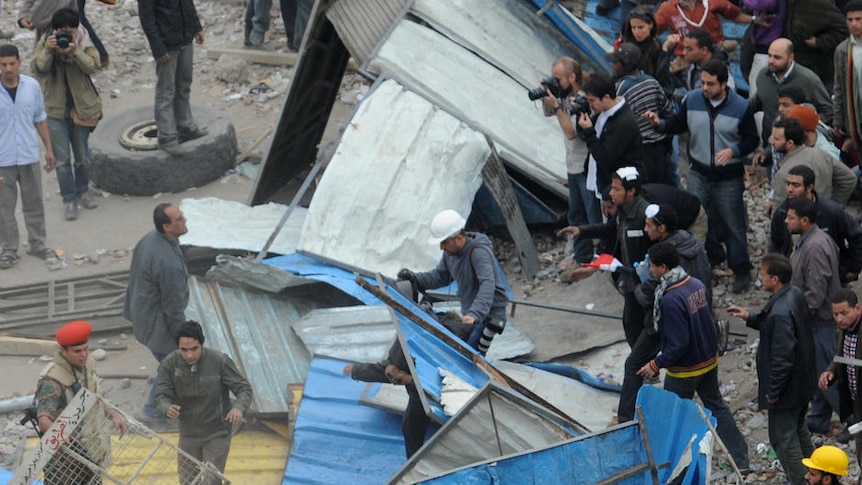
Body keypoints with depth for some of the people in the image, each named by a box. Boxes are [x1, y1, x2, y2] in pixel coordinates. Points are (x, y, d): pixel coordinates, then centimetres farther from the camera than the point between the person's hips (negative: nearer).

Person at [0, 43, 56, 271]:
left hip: (29, 156, 2)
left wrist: (48, 147, 10)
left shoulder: (32, 86, -3)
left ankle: (37, 243, 29)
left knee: (34, 203, 14)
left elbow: (40, 119, 9)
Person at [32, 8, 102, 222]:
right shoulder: (46, 42, -6)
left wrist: (74, 51, -38)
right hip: (55, 110, -1)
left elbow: (92, 66, -21)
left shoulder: (84, 45, -6)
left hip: (80, 108, 1)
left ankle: (82, 192, 36)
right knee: (62, 159, -1)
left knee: (82, 157, 15)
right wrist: (48, 50, -36)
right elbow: (38, 68, -18)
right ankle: (70, 200, 9)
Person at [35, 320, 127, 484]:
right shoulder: (52, 380, -27)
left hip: (90, 452, 8)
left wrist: (113, 414, 6)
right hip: (64, 459, -8)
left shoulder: (87, 364, 0)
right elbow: (43, 418, -37)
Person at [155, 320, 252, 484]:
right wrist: (167, 409, -38)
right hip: (187, 434, 3)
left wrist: (238, 407, -40)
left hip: (217, 434, -3)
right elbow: (161, 395, -13)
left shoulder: (220, 361, -23)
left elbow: (244, 388, -17)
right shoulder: (170, 364, -17)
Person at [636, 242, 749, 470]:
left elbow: (678, 344, -27)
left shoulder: (670, 300, -29)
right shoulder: (697, 284, -4)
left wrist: (656, 365, -17)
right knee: (716, 406, 21)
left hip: (684, 369, -8)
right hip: (709, 360, 8)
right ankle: (741, 458, 26)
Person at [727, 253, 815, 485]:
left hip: (787, 387, -10)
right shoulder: (796, 295, -2)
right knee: (798, 428, 27)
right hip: (803, 382, 10)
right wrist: (750, 317, 6)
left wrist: (772, 391, -19)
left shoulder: (780, 312, -32)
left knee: (783, 439, 6)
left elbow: (782, 358, -30)